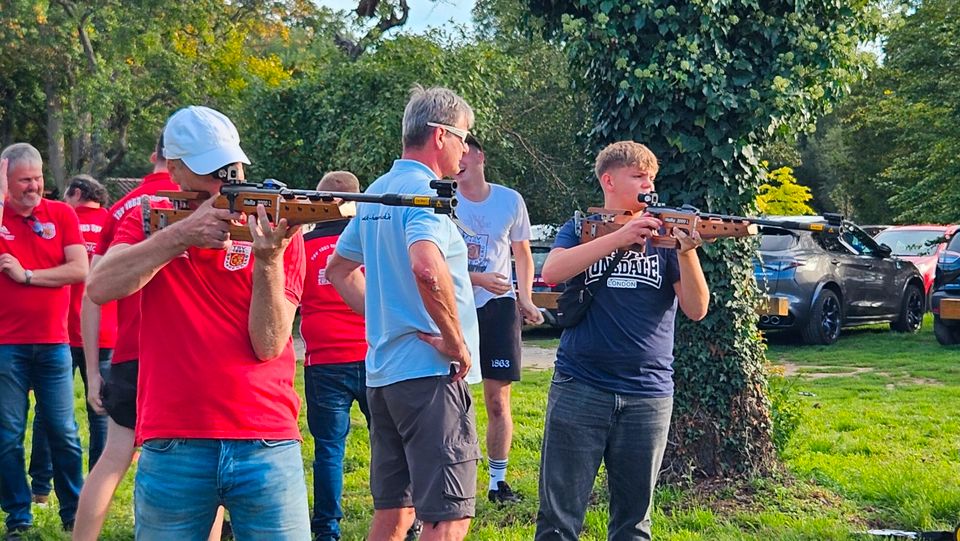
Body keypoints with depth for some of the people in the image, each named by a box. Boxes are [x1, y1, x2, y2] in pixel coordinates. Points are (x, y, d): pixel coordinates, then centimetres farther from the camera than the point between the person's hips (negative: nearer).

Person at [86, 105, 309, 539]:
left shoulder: (274, 231, 4)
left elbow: (269, 345, -6)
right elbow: (99, 288, -11)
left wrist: (269, 260, -20)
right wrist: (181, 235, -19)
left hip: (266, 444, -1)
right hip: (171, 450, 1)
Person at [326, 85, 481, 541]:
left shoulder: (376, 193, 15)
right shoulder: (424, 192, -13)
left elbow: (340, 269, 26)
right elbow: (427, 267, -32)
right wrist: (457, 343, -20)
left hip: (381, 373, 9)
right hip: (430, 372, -9)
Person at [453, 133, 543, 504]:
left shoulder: (510, 200, 5)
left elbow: (522, 252, 16)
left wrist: (525, 299, 4)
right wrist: (479, 279, -16)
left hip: (497, 307, 1)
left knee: (498, 399, 3)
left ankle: (498, 480, 12)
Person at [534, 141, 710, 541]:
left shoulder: (665, 232, 8)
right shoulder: (580, 229, 7)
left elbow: (696, 309, -2)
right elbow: (552, 272, -14)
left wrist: (687, 252, -19)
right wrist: (618, 238, -20)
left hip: (648, 396, 2)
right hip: (579, 389, -2)